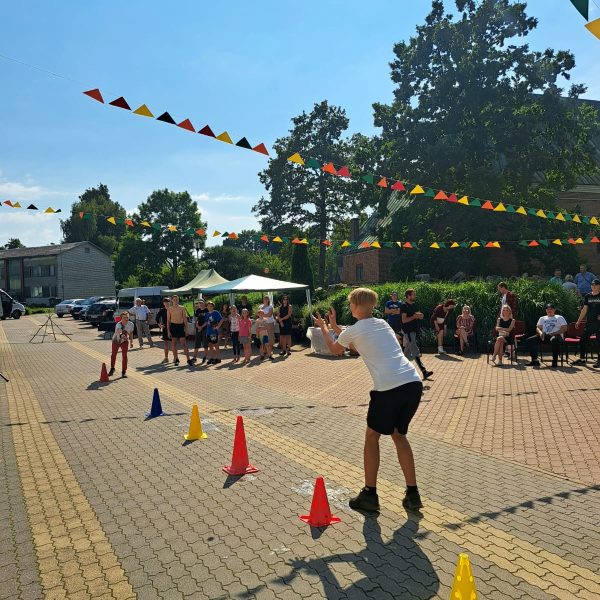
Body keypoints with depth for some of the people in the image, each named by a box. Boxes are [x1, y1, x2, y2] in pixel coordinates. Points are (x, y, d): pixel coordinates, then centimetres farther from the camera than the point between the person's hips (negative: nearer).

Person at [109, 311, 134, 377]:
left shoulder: (131, 324, -20)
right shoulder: (118, 325, -34)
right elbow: (118, 331, -57)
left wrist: (131, 342, 3)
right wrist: (121, 336, -77)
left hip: (125, 341, 1)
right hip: (116, 340, -1)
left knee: (124, 356, -11)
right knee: (113, 355, 15)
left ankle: (124, 372, 1)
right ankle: (112, 369, 41)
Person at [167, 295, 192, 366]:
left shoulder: (182, 308, 5)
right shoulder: (169, 309, 6)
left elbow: (185, 319, 5)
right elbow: (168, 320, 6)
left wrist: (186, 329, 0)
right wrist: (168, 331, 1)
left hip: (181, 326, -1)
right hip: (173, 326, 1)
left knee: (184, 344, -5)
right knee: (174, 344, 5)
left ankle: (188, 359, -4)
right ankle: (176, 359, 15)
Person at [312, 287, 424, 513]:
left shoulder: (353, 331, 5)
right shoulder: (383, 324, 21)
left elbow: (334, 350, 26)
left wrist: (323, 328, 43)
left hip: (389, 388, -6)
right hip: (413, 382, 6)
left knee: (372, 437, 15)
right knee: (399, 435, 23)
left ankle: (370, 494, 21)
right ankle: (412, 494, 24)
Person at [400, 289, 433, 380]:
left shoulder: (414, 305, 15)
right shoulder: (404, 306, -11)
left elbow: (421, 316, 16)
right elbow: (404, 320, -18)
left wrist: (419, 315, -7)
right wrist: (414, 316, -20)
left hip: (414, 331, 9)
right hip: (408, 331, -9)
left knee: (408, 351, 15)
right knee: (415, 352, -10)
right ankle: (424, 372, -13)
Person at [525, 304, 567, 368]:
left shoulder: (559, 318, 15)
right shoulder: (542, 318, 25)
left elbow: (564, 329, 1)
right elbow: (538, 328, 15)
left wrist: (553, 333, -14)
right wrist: (540, 332, -11)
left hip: (556, 335, -4)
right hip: (544, 335, 4)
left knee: (554, 340, -43)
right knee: (529, 340, -20)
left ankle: (555, 361, -34)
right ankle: (534, 360, -21)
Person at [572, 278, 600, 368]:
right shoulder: (588, 296, 8)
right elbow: (584, 309, 11)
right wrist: (579, 321, 9)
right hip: (589, 322, 4)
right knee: (583, 340, 4)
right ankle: (582, 359, 15)